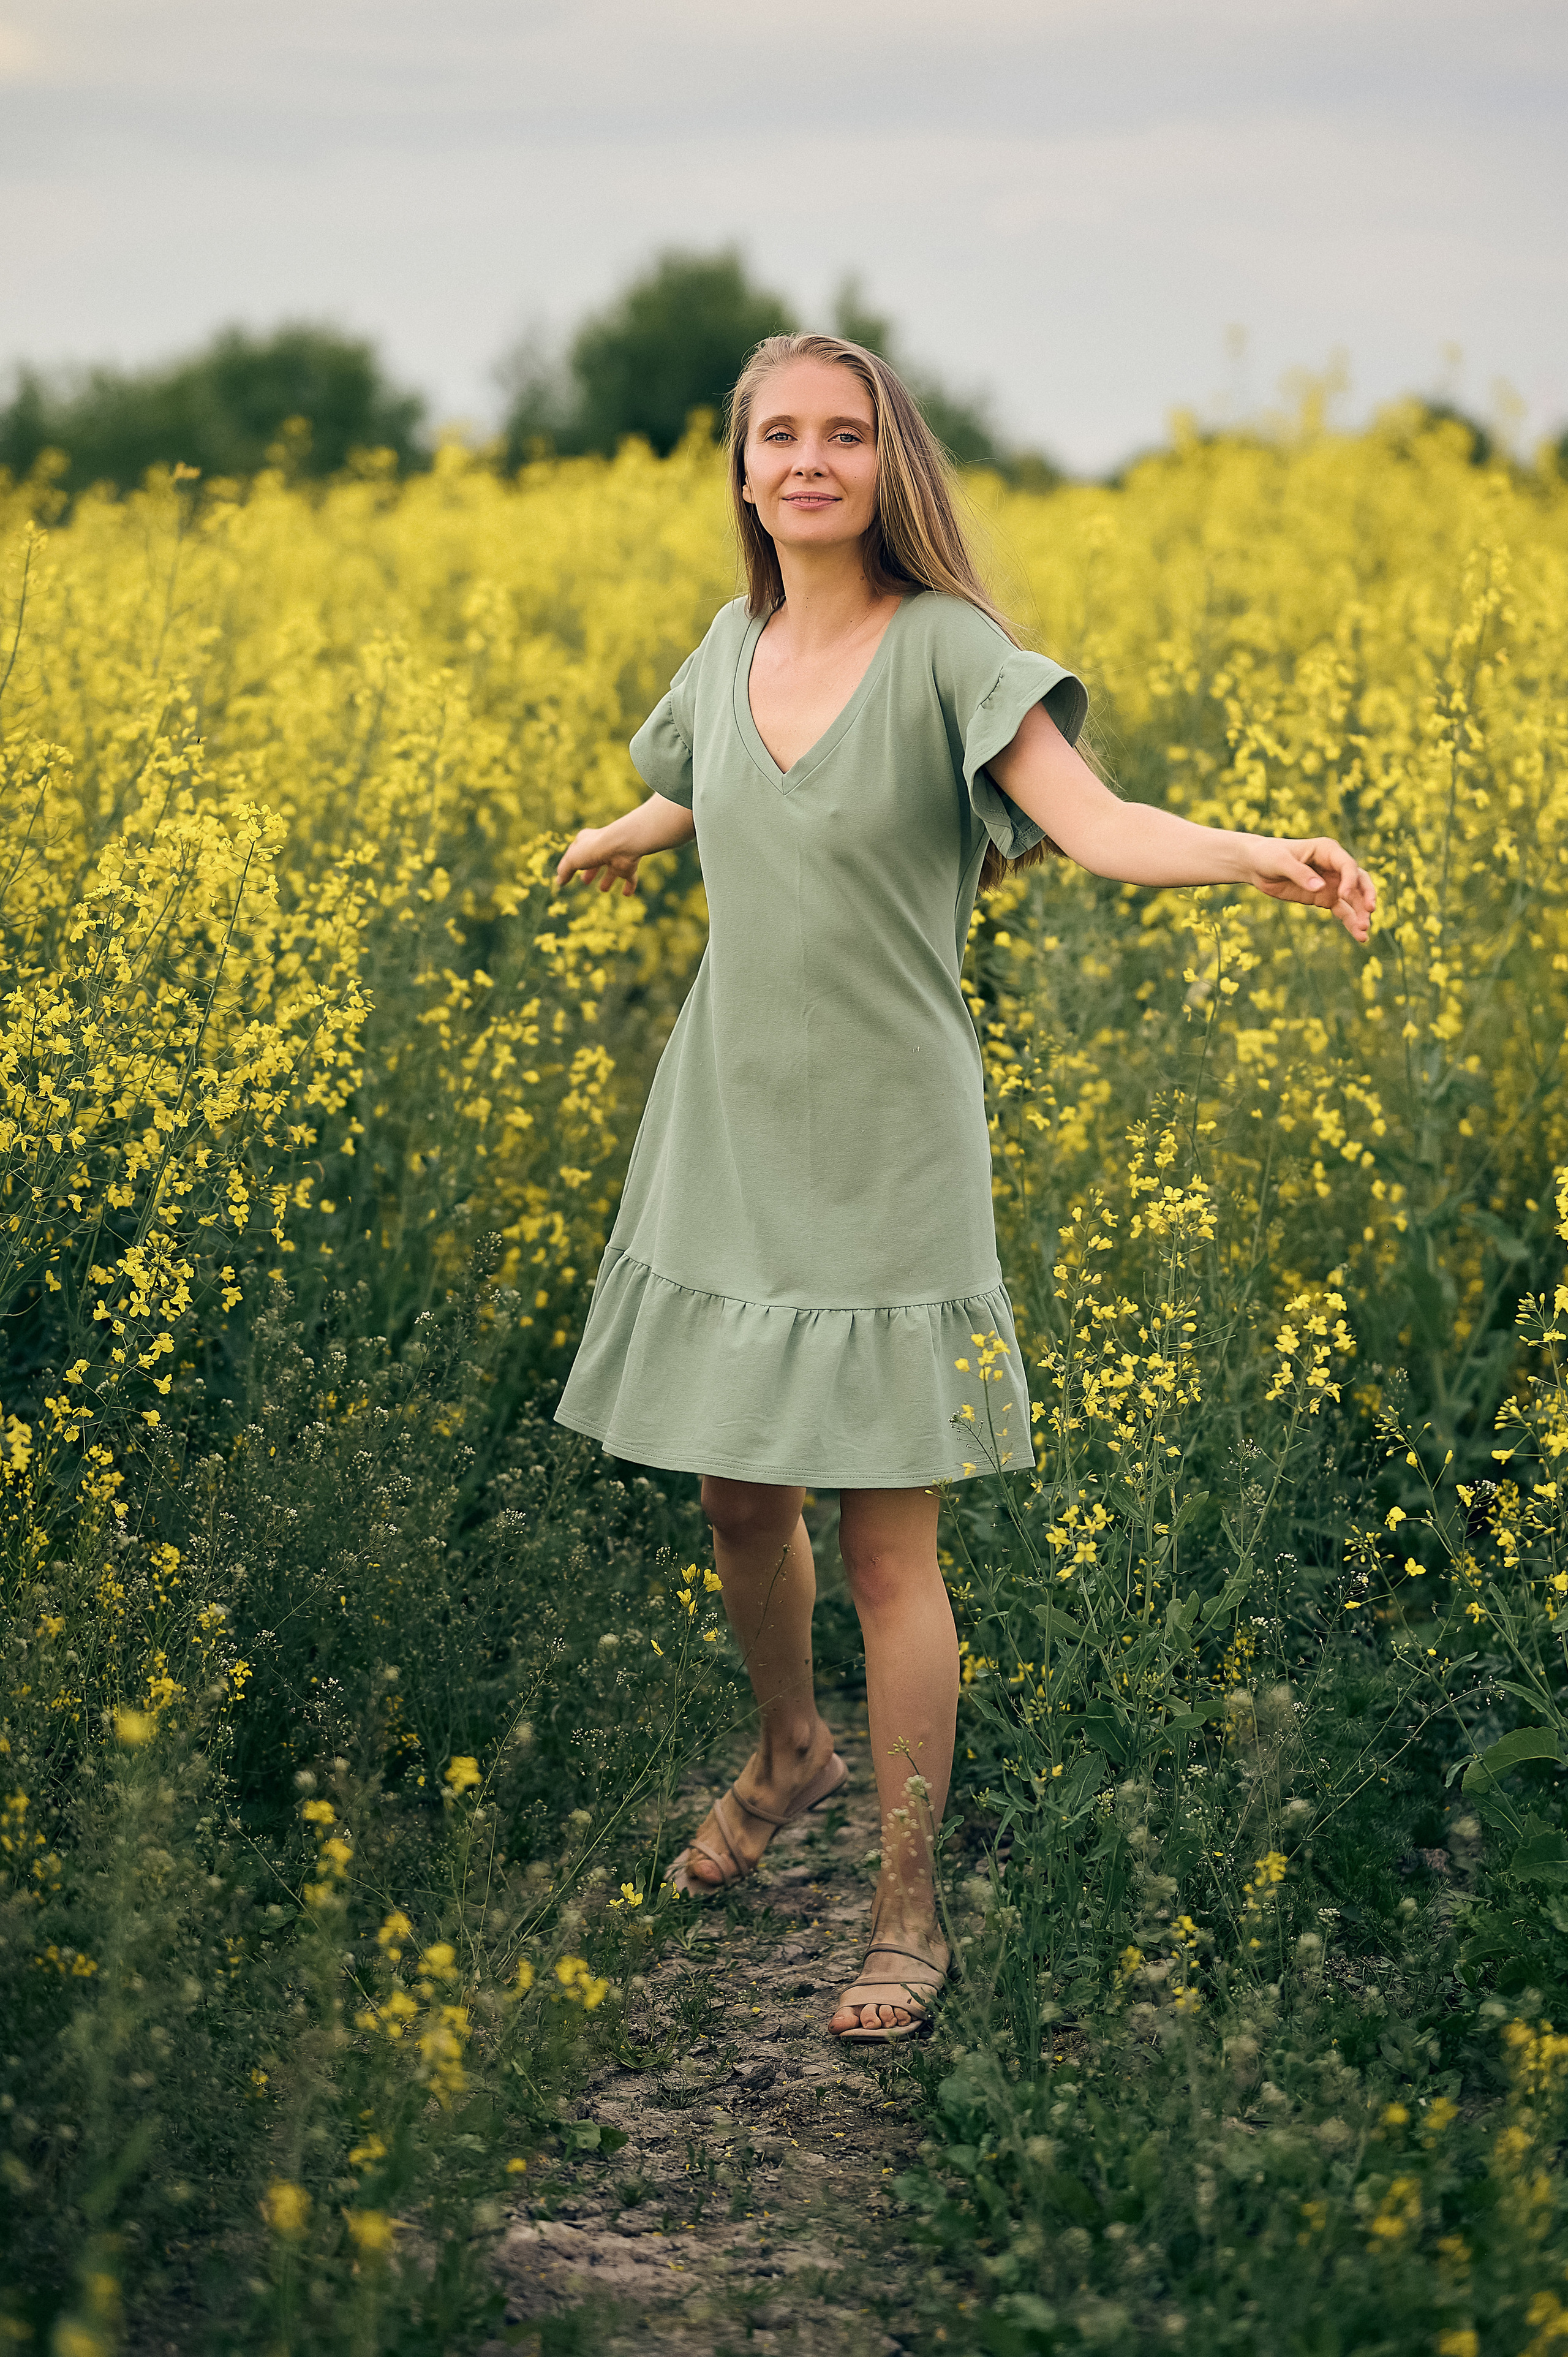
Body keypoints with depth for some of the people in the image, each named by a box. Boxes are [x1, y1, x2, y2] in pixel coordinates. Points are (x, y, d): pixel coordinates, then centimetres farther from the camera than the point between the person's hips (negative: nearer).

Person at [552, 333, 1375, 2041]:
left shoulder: (945, 649, -11)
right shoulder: (734, 651, 6)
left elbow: (1096, 824, -25)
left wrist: (1259, 857, -42)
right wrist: (621, 837, 45)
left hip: (883, 1150, -5)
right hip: (724, 1140, 5)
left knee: (885, 1540, -2)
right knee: (736, 1500, 14)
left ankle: (908, 1915, 11)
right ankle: (790, 1749, 44)